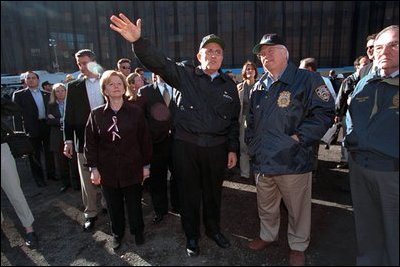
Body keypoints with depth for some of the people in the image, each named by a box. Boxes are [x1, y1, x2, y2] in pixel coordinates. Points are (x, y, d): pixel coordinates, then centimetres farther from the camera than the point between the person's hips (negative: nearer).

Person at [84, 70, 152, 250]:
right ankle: (117, 234, 39)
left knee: (134, 204, 13)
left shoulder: (136, 112, -5)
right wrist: (93, 168, -2)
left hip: (132, 168, -1)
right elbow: (90, 143, 2)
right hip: (108, 170, 1)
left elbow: (145, 140, -1)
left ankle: (138, 231, 37)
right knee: (114, 205, 15)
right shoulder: (96, 114, -2)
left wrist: (146, 165, 0)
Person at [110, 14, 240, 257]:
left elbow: (234, 120, 9)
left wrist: (233, 149, 7)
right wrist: (138, 41, -32)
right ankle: (192, 235, 35)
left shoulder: (229, 84, 6)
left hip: (216, 148, 2)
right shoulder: (185, 75, -1)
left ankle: (213, 229, 43)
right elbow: (159, 62, -14)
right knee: (189, 193, 12)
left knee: (213, 192, 17)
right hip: (185, 146, -2)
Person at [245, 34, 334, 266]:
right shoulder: (259, 87, 12)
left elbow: (324, 113, -12)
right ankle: (267, 235, 45)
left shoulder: (307, 79, -6)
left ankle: (298, 246, 36)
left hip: (293, 161, -5)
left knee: (298, 209, 13)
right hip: (262, 160, 5)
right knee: (266, 206, 21)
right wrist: (252, 145, 11)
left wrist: (299, 138, -17)